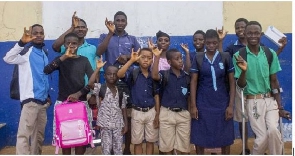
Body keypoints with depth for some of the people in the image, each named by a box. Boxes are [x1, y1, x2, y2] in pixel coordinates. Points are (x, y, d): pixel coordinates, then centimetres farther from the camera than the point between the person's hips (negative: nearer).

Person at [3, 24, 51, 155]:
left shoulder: (44, 53, 17)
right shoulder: (26, 51, -4)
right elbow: (8, 59, -23)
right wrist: (21, 42, -33)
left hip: (43, 100, 7)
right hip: (31, 99, -7)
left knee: (39, 134, 11)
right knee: (24, 133, -10)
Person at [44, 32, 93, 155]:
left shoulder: (84, 60, 5)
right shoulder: (61, 60, 5)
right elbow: (46, 70, -14)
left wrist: (79, 93, -13)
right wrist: (64, 57, -20)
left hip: (81, 102, 0)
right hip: (62, 101, 0)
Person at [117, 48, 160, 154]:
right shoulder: (133, 72, -7)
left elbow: (156, 95, 5)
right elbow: (120, 74, -29)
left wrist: (157, 114, 2)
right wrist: (131, 60, -31)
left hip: (151, 112, 2)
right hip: (137, 112, -2)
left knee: (150, 141, 13)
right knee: (137, 142, 9)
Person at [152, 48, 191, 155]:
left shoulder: (187, 76, 6)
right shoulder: (165, 74, -3)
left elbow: (189, 96, 12)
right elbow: (154, 76, -27)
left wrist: (191, 111, 7)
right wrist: (157, 57, -26)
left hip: (183, 114, 2)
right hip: (167, 113, -2)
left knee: (184, 147, 9)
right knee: (168, 146, 10)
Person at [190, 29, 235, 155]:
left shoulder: (226, 58, -1)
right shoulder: (198, 58, -1)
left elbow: (232, 82, 1)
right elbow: (193, 82, -1)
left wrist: (231, 105, -4)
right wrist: (193, 105, -5)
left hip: (222, 103, 0)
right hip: (202, 103, 0)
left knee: (225, 138, 8)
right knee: (199, 137, 6)